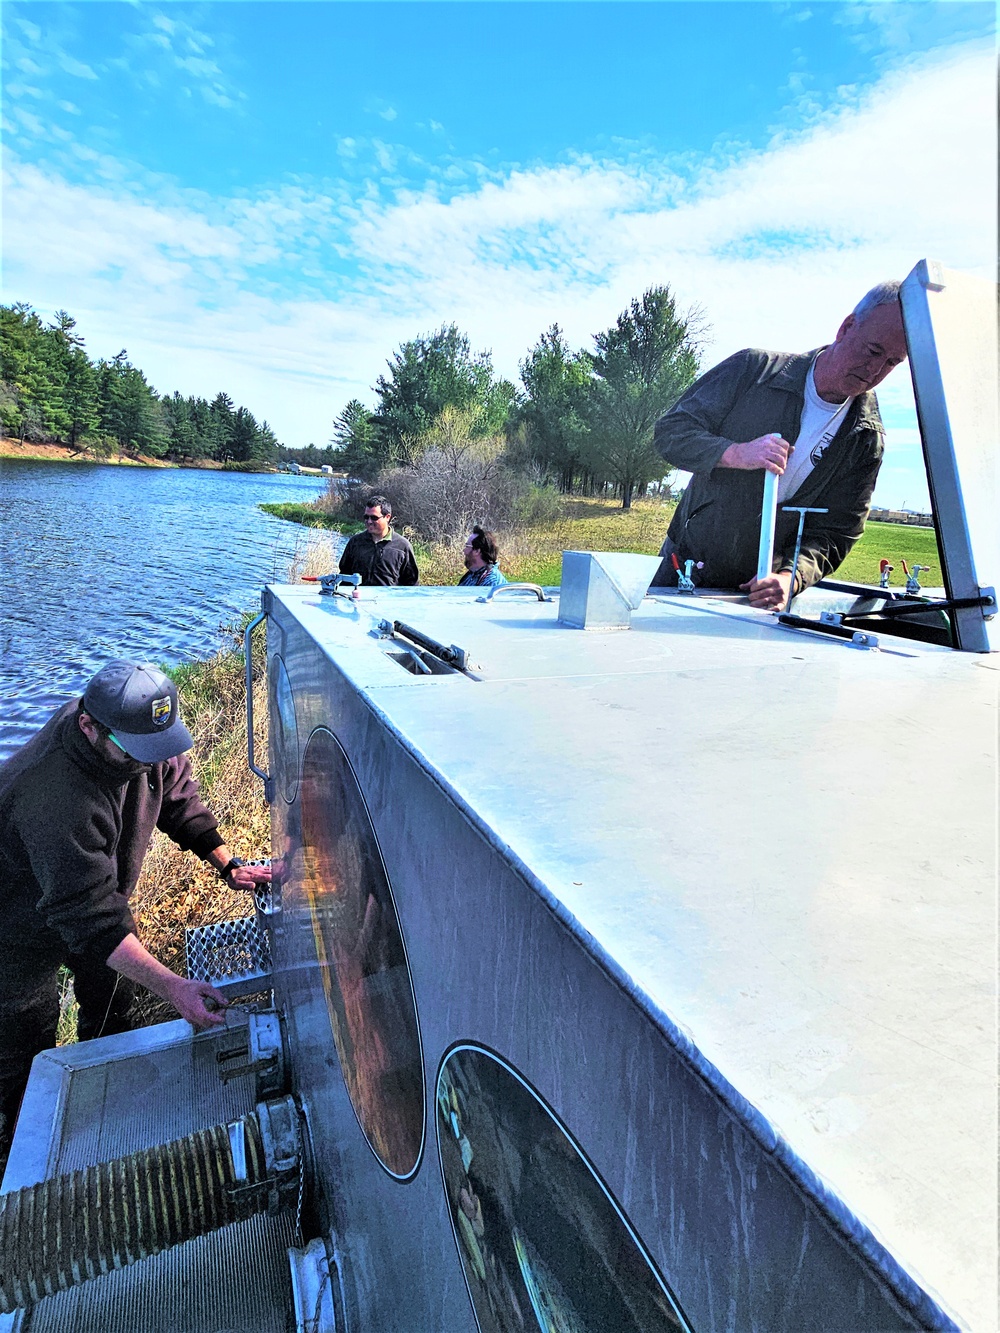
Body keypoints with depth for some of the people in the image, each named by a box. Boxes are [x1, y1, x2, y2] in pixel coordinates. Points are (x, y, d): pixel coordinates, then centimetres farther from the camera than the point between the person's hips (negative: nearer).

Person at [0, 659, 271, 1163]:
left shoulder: (142, 733, -22)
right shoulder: (58, 799, -44)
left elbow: (178, 797, -6)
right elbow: (91, 917, -42)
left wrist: (229, 866, -12)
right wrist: (171, 986, -44)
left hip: (87, 897, 7)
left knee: (111, 1008, 22)